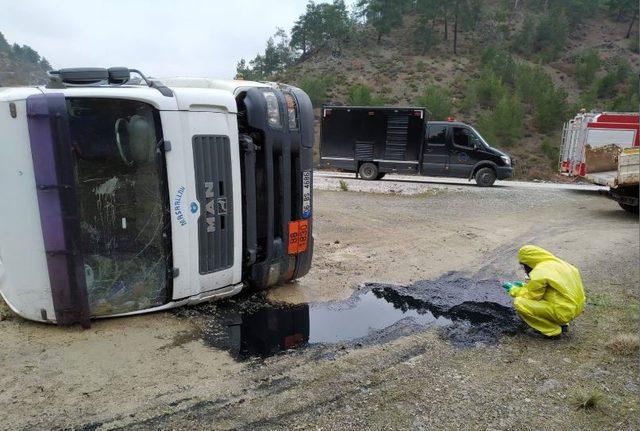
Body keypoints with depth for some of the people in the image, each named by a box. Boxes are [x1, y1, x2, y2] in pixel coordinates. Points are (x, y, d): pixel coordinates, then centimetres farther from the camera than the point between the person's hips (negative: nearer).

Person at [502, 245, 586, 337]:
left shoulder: (540, 272, -16)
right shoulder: (555, 262, 9)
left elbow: (532, 295, -8)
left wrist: (514, 290, 6)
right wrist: (524, 285, 21)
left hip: (564, 312, -9)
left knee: (519, 303, -13)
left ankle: (553, 329, -2)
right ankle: (561, 323, 17)